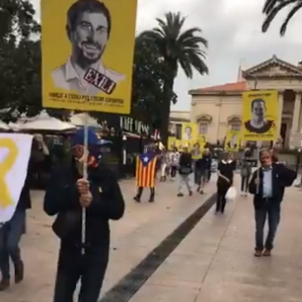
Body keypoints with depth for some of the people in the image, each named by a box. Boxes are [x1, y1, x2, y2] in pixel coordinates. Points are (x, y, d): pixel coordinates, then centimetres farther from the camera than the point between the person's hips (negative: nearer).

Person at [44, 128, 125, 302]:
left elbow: (118, 210, -7)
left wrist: (94, 202, -23)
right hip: (70, 246, 1)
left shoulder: (106, 175, -6)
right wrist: (73, 191, -23)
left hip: (97, 248, -1)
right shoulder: (62, 174, -5)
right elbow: (49, 207, -10)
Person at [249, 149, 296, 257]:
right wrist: (255, 184, -21)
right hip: (261, 202, 1)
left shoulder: (279, 168, -2)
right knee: (259, 227, 6)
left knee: (273, 227, 9)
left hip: (274, 202, -1)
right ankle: (259, 248, 22)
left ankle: (268, 247, 28)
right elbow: (251, 189, 0)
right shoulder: (257, 172, 2)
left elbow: (293, 175, -1)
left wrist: (283, 183, -11)